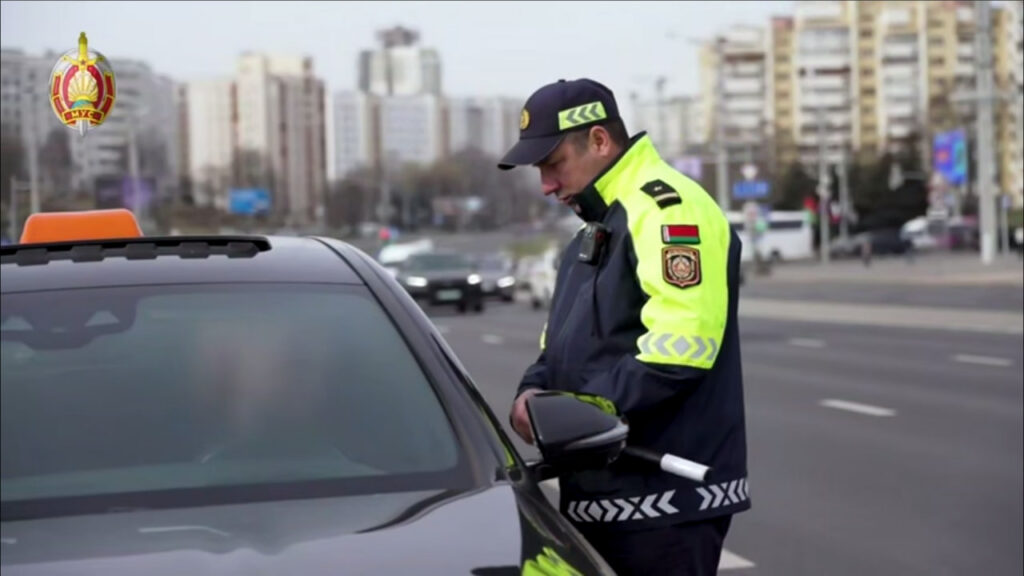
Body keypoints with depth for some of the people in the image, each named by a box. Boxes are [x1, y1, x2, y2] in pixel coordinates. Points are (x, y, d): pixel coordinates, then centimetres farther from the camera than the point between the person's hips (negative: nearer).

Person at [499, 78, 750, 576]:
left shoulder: (667, 208, -13)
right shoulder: (594, 231, 20)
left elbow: (681, 348, -25)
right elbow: (562, 342, 25)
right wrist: (533, 391, 4)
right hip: (604, 497, 10)